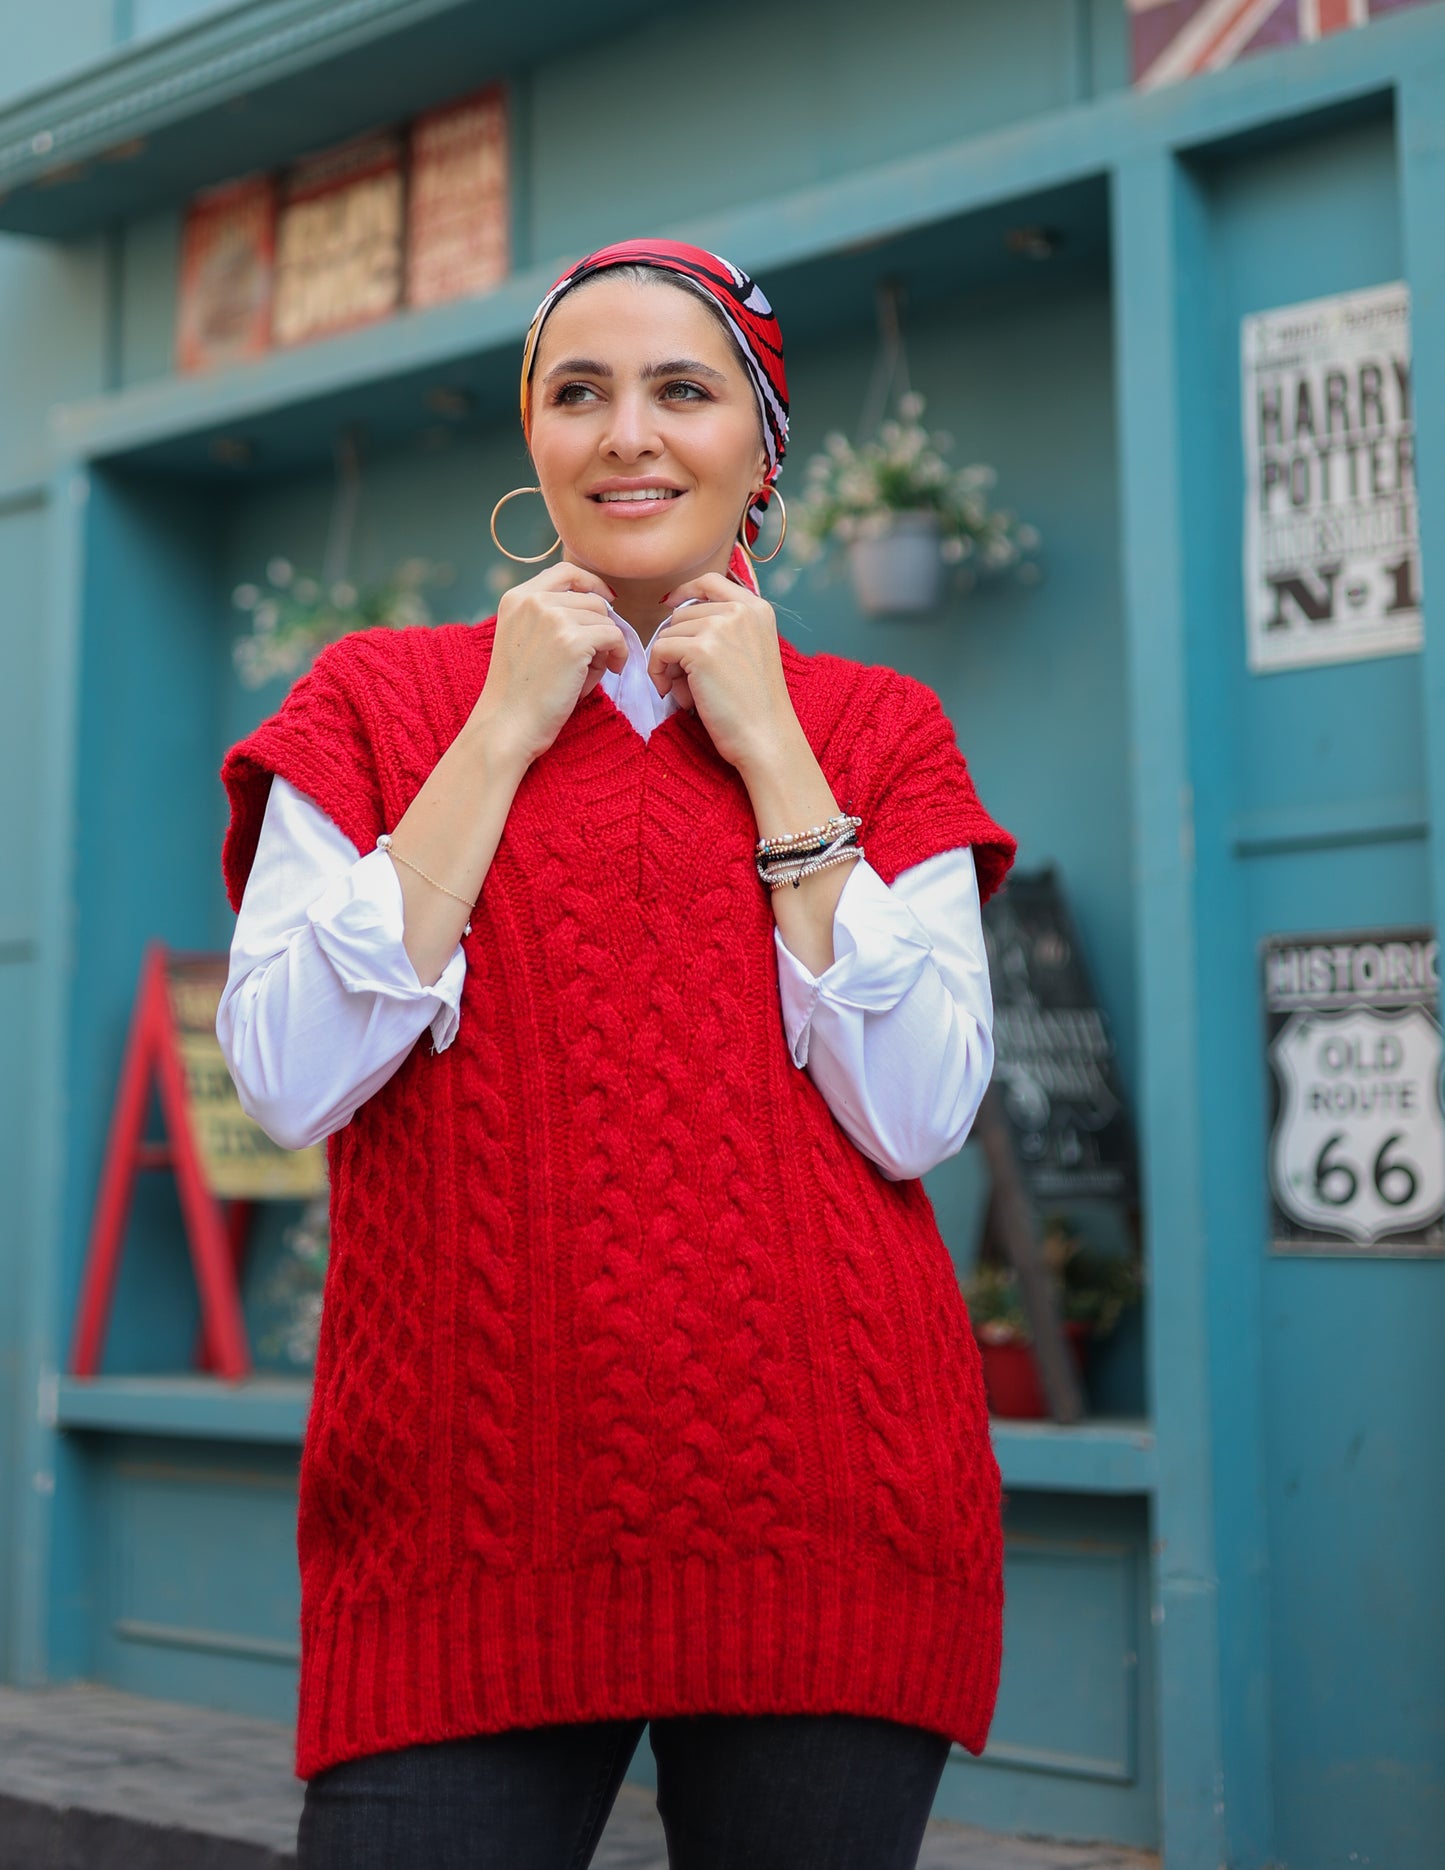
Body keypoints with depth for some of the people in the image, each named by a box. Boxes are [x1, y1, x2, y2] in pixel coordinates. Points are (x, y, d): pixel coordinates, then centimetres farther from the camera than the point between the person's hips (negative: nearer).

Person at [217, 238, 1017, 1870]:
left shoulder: (878, 732, 9)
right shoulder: (379, 699, 8)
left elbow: (917, 1115, -5)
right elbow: (287, 1080, -6)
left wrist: (769, 753, -5)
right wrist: (502, 734, -5)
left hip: (819, 1529, 1)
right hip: (466, 1527, 0)